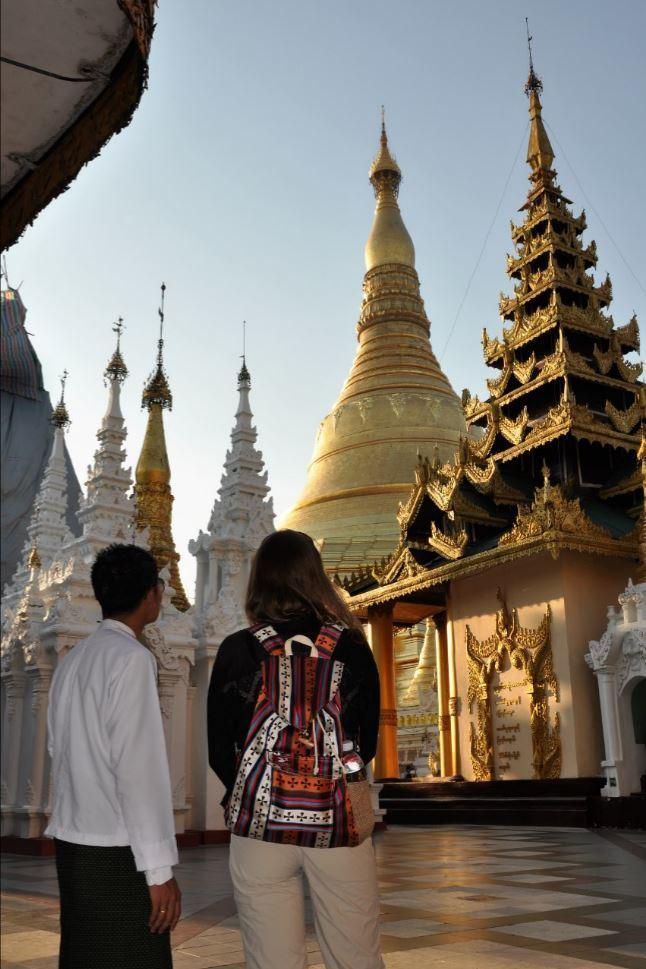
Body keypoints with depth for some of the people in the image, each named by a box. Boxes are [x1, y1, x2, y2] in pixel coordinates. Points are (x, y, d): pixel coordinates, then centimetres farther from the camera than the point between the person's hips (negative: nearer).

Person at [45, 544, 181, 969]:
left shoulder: (72, 660, 9)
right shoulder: (132, 658, -13)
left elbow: (60, 751, 12)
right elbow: (138, 766, -18)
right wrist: (160, 869, -16)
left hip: (72, 841, 8)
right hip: (117, 854, -8)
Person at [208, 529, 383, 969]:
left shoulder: (236, 650, -2)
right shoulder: (352, 647, 0)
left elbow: (220, 754, 4)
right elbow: (368, 744, 7)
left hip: (260, 822, 0)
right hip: (340, 822, 1)